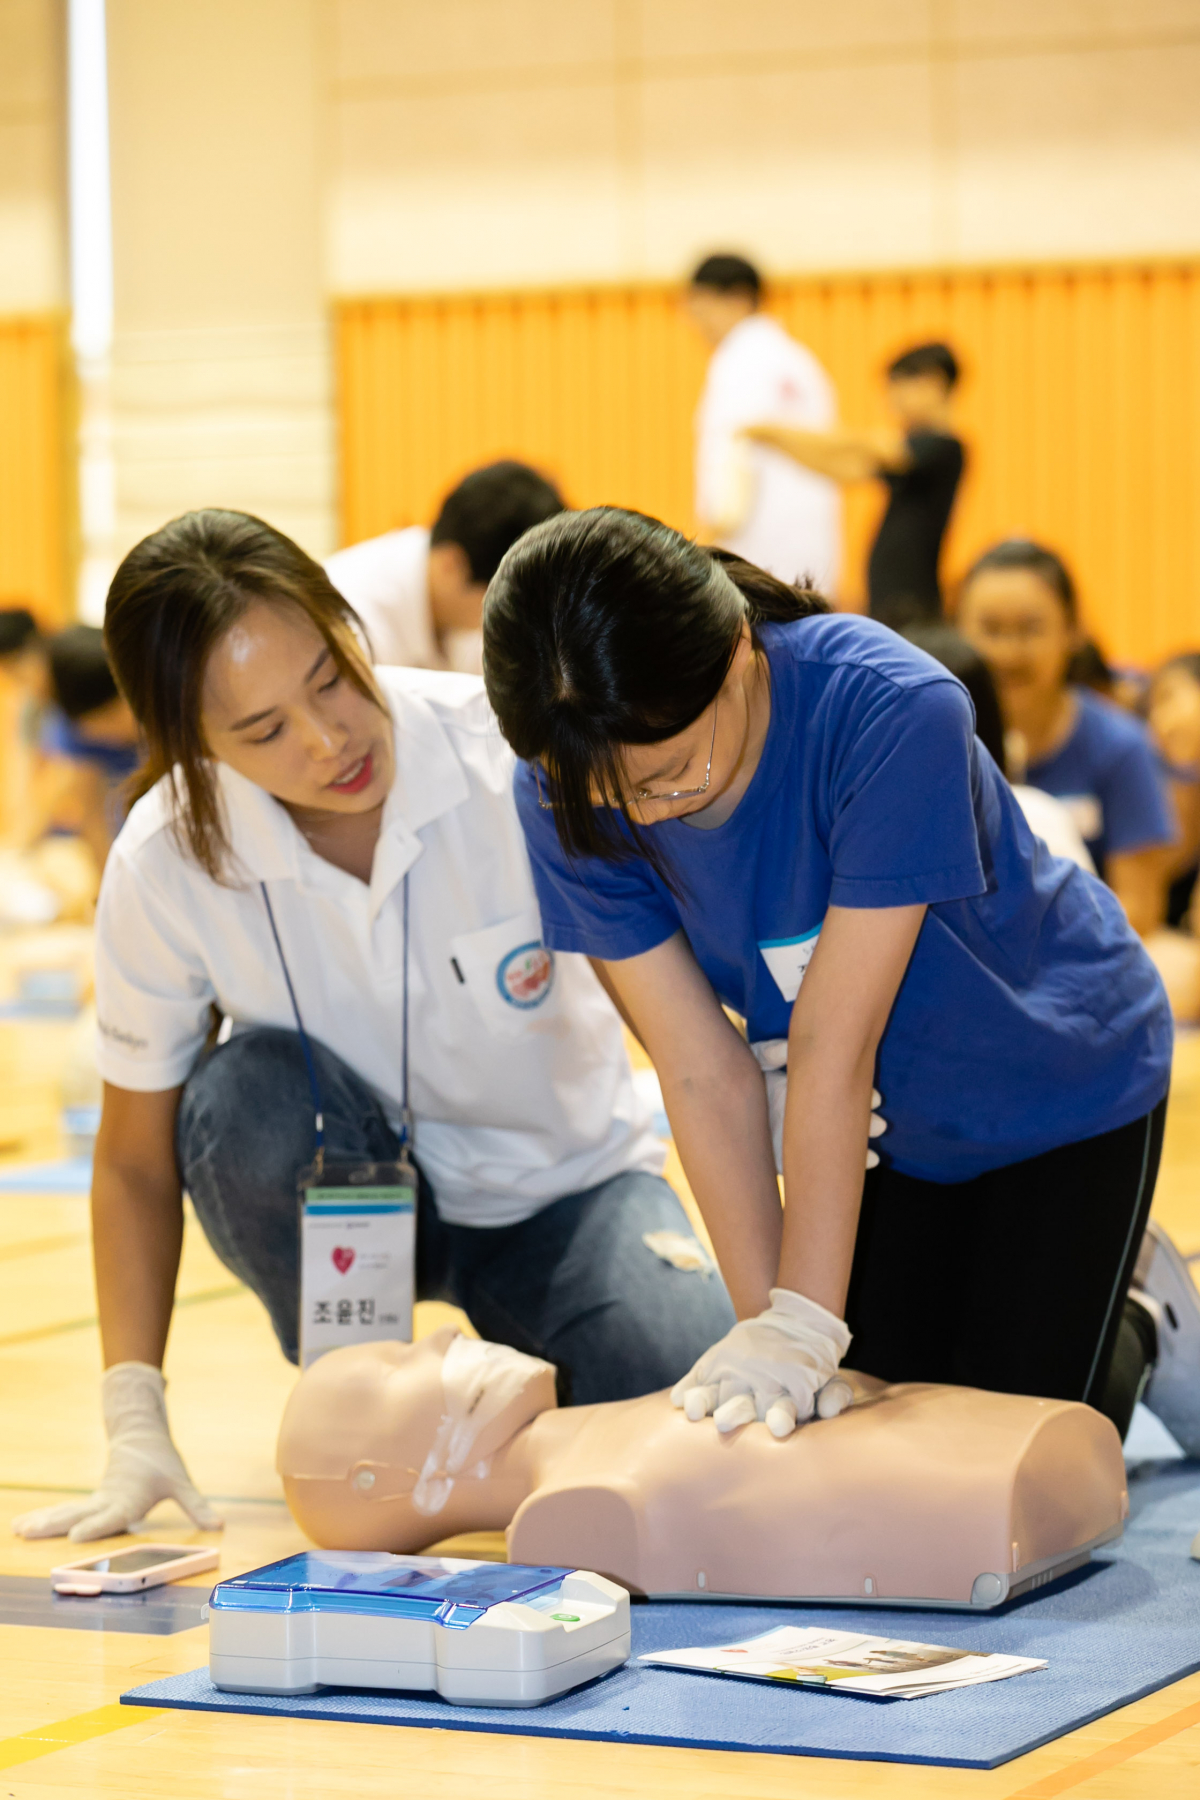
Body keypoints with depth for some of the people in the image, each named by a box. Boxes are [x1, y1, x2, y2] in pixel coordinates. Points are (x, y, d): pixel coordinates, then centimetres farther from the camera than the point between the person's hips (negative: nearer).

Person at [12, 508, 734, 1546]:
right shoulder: (164, 867, -21)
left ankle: (521, 1369, 7)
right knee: (249, 1095, -32)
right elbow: (136, 1160, -8)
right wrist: (136, 1429, -17)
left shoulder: (516, 758, -27)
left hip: (562, 1185, -1)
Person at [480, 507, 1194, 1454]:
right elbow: (705, 1073, -21)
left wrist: (803, 1326, -34)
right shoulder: (566, 798, -23)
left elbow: (833, 1041, -37)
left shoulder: (892, 711, -38)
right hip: (895, 1124, 4)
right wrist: (763, 1324, -26)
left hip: (1063, 1080, -4)